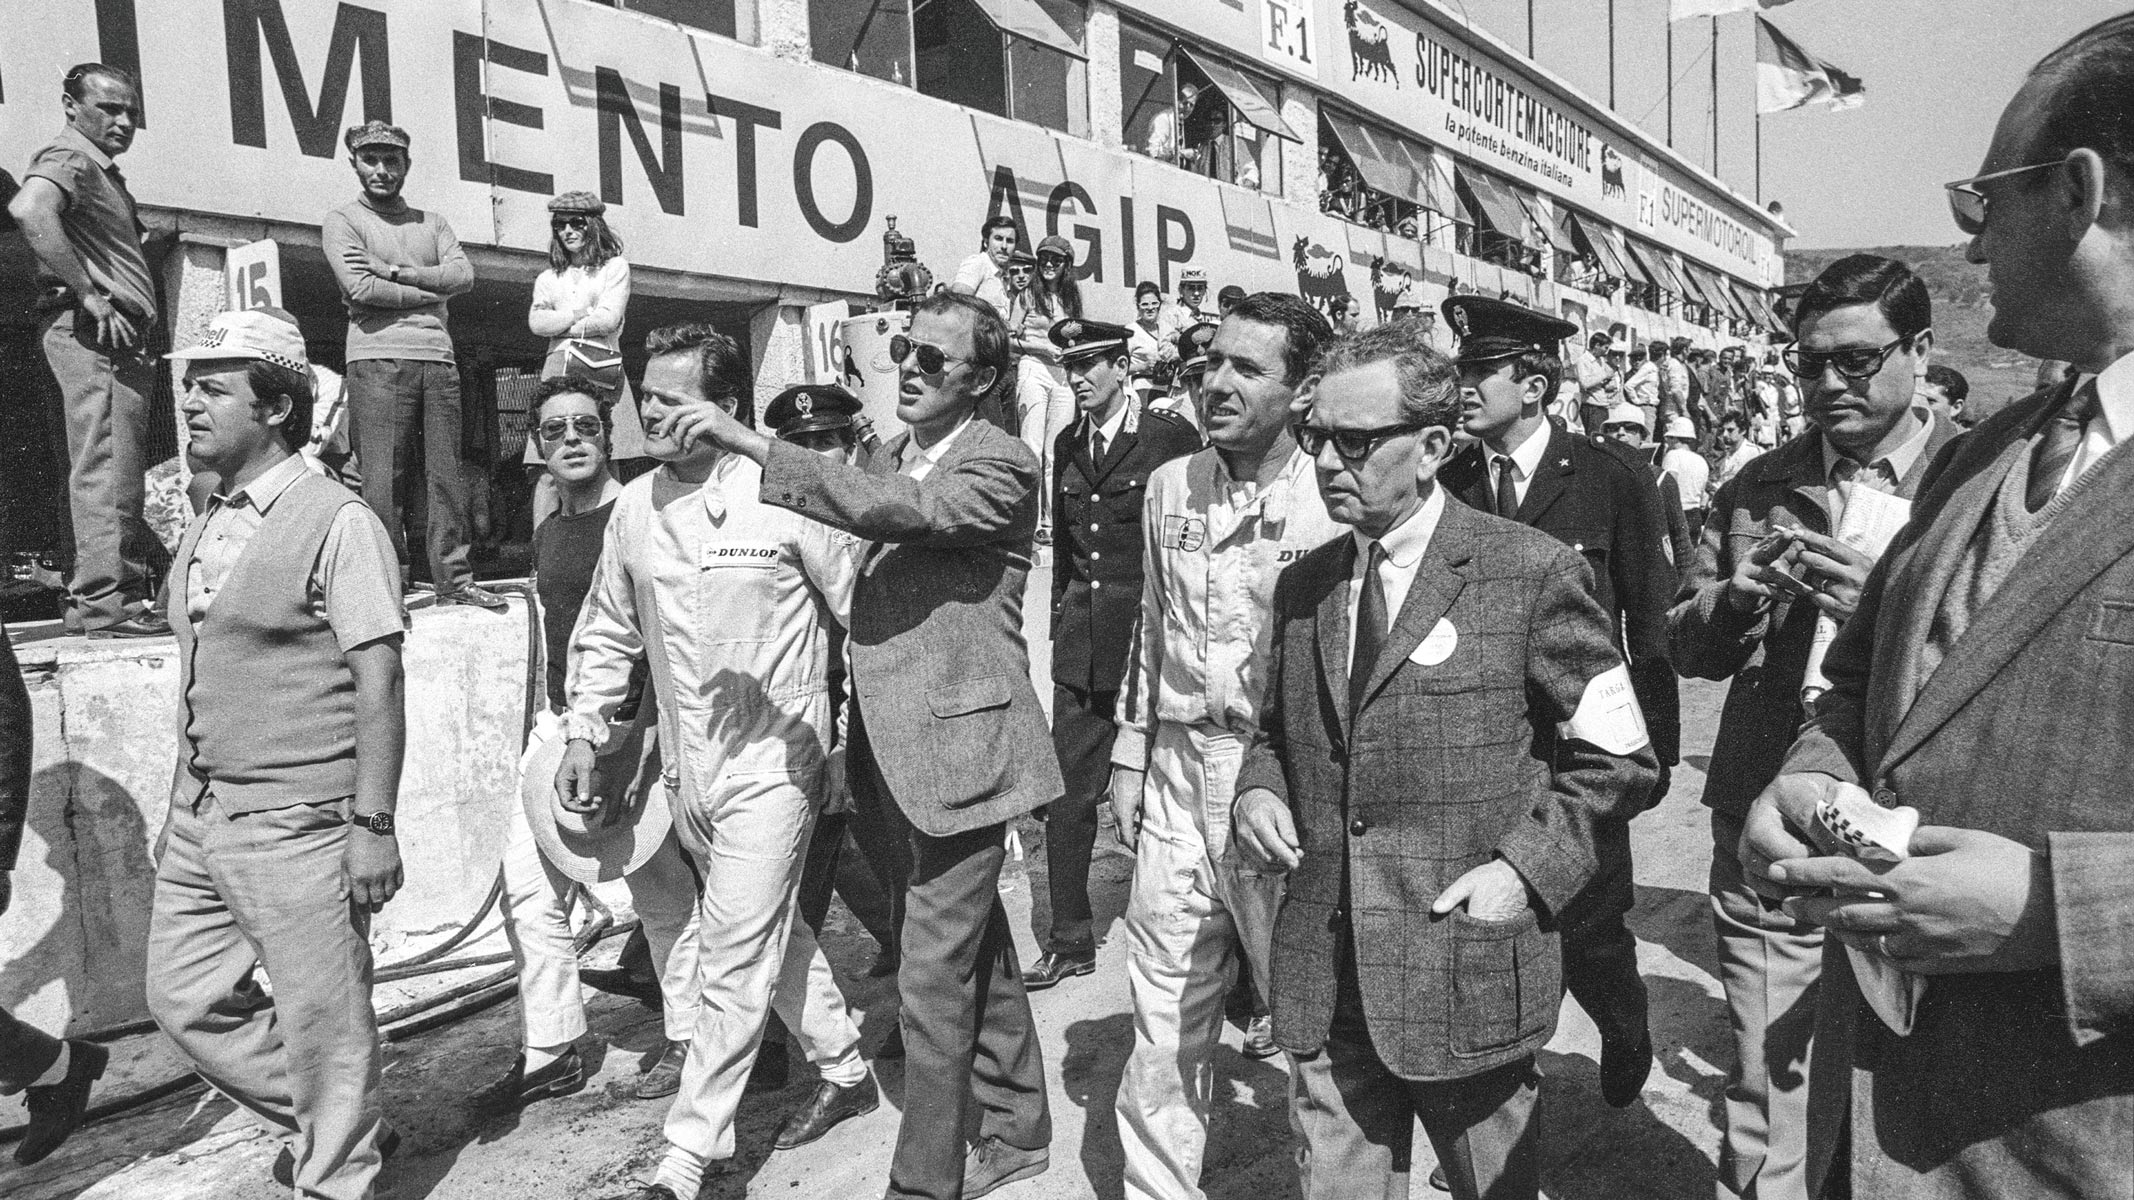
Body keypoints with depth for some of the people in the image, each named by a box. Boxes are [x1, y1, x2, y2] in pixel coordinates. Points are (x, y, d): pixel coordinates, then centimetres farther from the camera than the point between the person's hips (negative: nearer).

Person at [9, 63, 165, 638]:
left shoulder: (103, 172, 24)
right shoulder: (68, 160, -8)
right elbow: (29, 210, -29)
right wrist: (91, 296, -27)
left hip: (118, 337, 11)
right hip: (93, 333, -11)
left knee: (121, 470, 14)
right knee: (107, 466, -11)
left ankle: (120, 587, 21)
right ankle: (105, 601, -9)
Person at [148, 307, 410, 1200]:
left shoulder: (335, 522, -13)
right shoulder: (205, 528, 11)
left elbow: (379, 684, -16)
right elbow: (203, 681, 16)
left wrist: (373, 823, -19)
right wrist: (183, 801, 16)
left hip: (295, 824, -8)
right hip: (198, 819, 8)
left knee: (323, 1024, 4)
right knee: (184, 999, 17)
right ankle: (327, 1126, 35)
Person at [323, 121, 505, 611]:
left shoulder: (431, 221, 20)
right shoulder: (341, 221, 8)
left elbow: (464, 274, 4)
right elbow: (362, 288, -8)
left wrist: (396, 271, -5)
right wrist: (429, 290, -1)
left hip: (439, 357, 4)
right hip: (379, 358, -4)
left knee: (446, 472, 2)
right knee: (384, 475, -7)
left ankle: (453, 578, 6)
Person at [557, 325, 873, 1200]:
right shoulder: (635, 506, 3)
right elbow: (607, 633, 14)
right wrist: (582, 735, 9)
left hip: (770, 763, -6)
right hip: (686, 770, 6)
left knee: (734, 964, -3)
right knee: (772, 937, 19)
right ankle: (846, 1070, 39)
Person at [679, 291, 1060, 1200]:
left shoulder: (1002, 467, -11)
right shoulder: (889, 460, 13)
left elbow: (907, 511, -30)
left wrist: (756, 447, -31)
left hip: (960, 747, -8)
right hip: (901, 754, 8)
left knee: (934, 979, -5)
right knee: (978, 954, 20)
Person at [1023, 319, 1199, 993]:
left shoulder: (1171, 437, -5)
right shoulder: (1066, 446, 13)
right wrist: (1060, 625, 13)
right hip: (1080, 647, 5)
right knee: (1067, 796, 6)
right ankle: (1069, 942, 18)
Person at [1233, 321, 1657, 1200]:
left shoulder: (1529, 572, -8)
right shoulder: (1302, 585, 7)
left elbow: (1618, 758, -3)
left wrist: (1528, 869, -14)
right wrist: (1258, 791, 0)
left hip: (1470, 982, -4)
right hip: (1322, 986, 4)